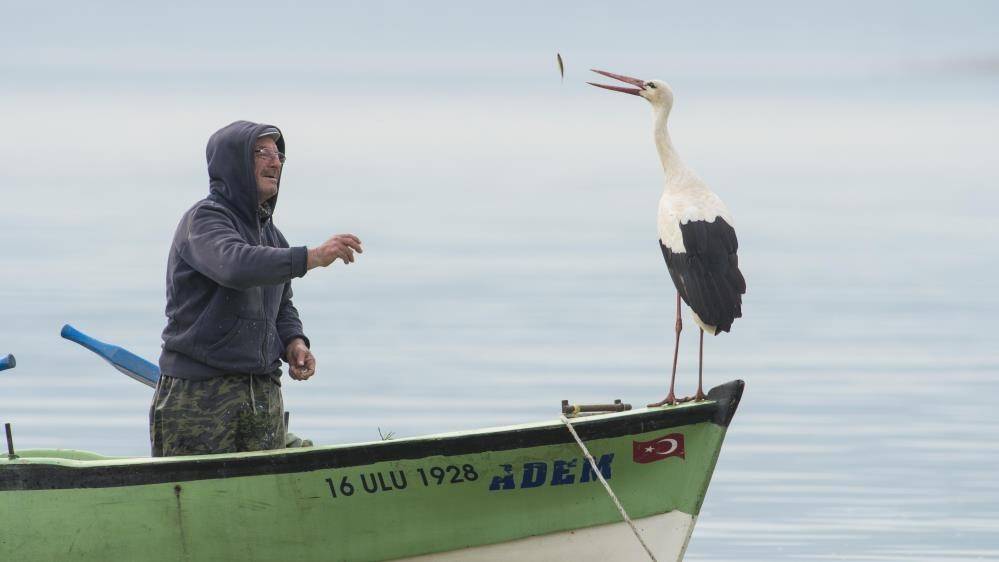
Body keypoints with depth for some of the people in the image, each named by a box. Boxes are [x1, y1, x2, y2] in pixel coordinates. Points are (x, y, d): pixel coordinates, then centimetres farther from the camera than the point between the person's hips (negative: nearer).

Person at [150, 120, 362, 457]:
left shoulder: (271, 235, 18)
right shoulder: (204, 218, -8)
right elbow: (235, 265, -29)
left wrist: (294, 343, 4)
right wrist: (311, 257, -35)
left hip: (264, 397, 8)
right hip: (199, 394, -7)